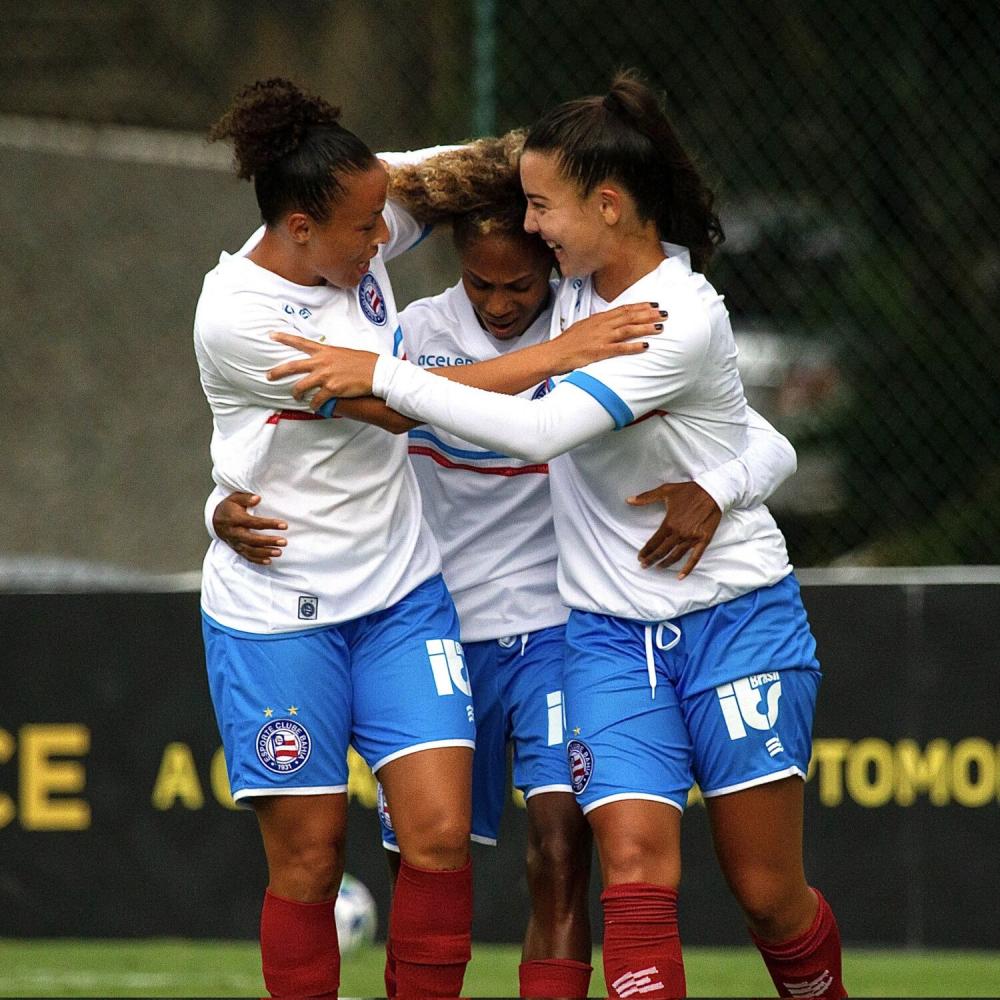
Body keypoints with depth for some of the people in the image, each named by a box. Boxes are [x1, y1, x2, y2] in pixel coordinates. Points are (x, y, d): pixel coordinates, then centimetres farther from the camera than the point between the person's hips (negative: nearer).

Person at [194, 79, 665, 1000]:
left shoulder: (360, 237, -3)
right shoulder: (236, 318, -20)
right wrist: (559, 353, -22)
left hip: (404, 594, 5)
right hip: (277, 613, -5)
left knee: (440, 833, -7)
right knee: (309, 858, 0)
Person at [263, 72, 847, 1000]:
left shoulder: (685, 320, -21)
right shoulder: (571, 282, 1)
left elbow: (540, 428, -31)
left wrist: (383, 377, -28)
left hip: (734, 615, -5)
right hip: (609, 632, 5)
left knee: (767, 890, 2)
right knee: (635, 859, -14)